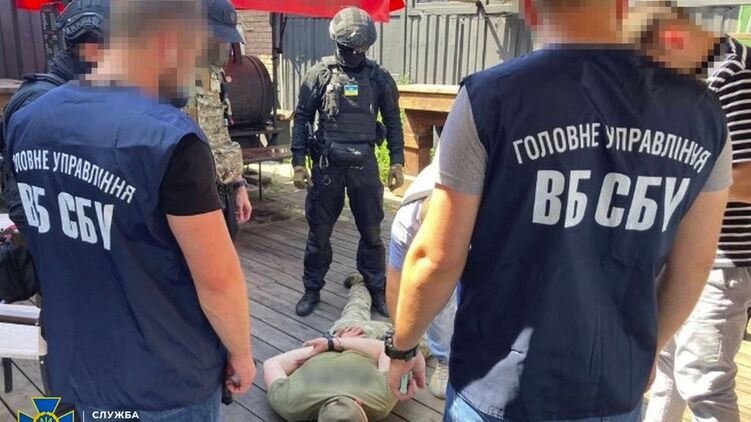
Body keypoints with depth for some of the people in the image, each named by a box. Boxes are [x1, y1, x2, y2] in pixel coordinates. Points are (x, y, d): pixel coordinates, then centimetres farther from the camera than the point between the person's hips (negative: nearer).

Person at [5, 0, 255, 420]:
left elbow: (48, 242, 10)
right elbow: (218, 278, -22)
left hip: (75, 368, 6)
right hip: (166, 383, -6)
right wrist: (241, 353, -6)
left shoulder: (26, 119, -2)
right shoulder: (170, 137, -26)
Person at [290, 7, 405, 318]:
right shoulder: (320, 74, -1)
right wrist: (298, 162, -5)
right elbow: (302, 118, 1)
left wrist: (397, 162, 3)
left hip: (364, 165, 1)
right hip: (326, 164, -1)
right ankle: (312, 290, 25)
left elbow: (393, 121, 8)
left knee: (371, 232, 9)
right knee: (319, 232, 8)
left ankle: (378, 291, 24)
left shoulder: (379, 77, 3)